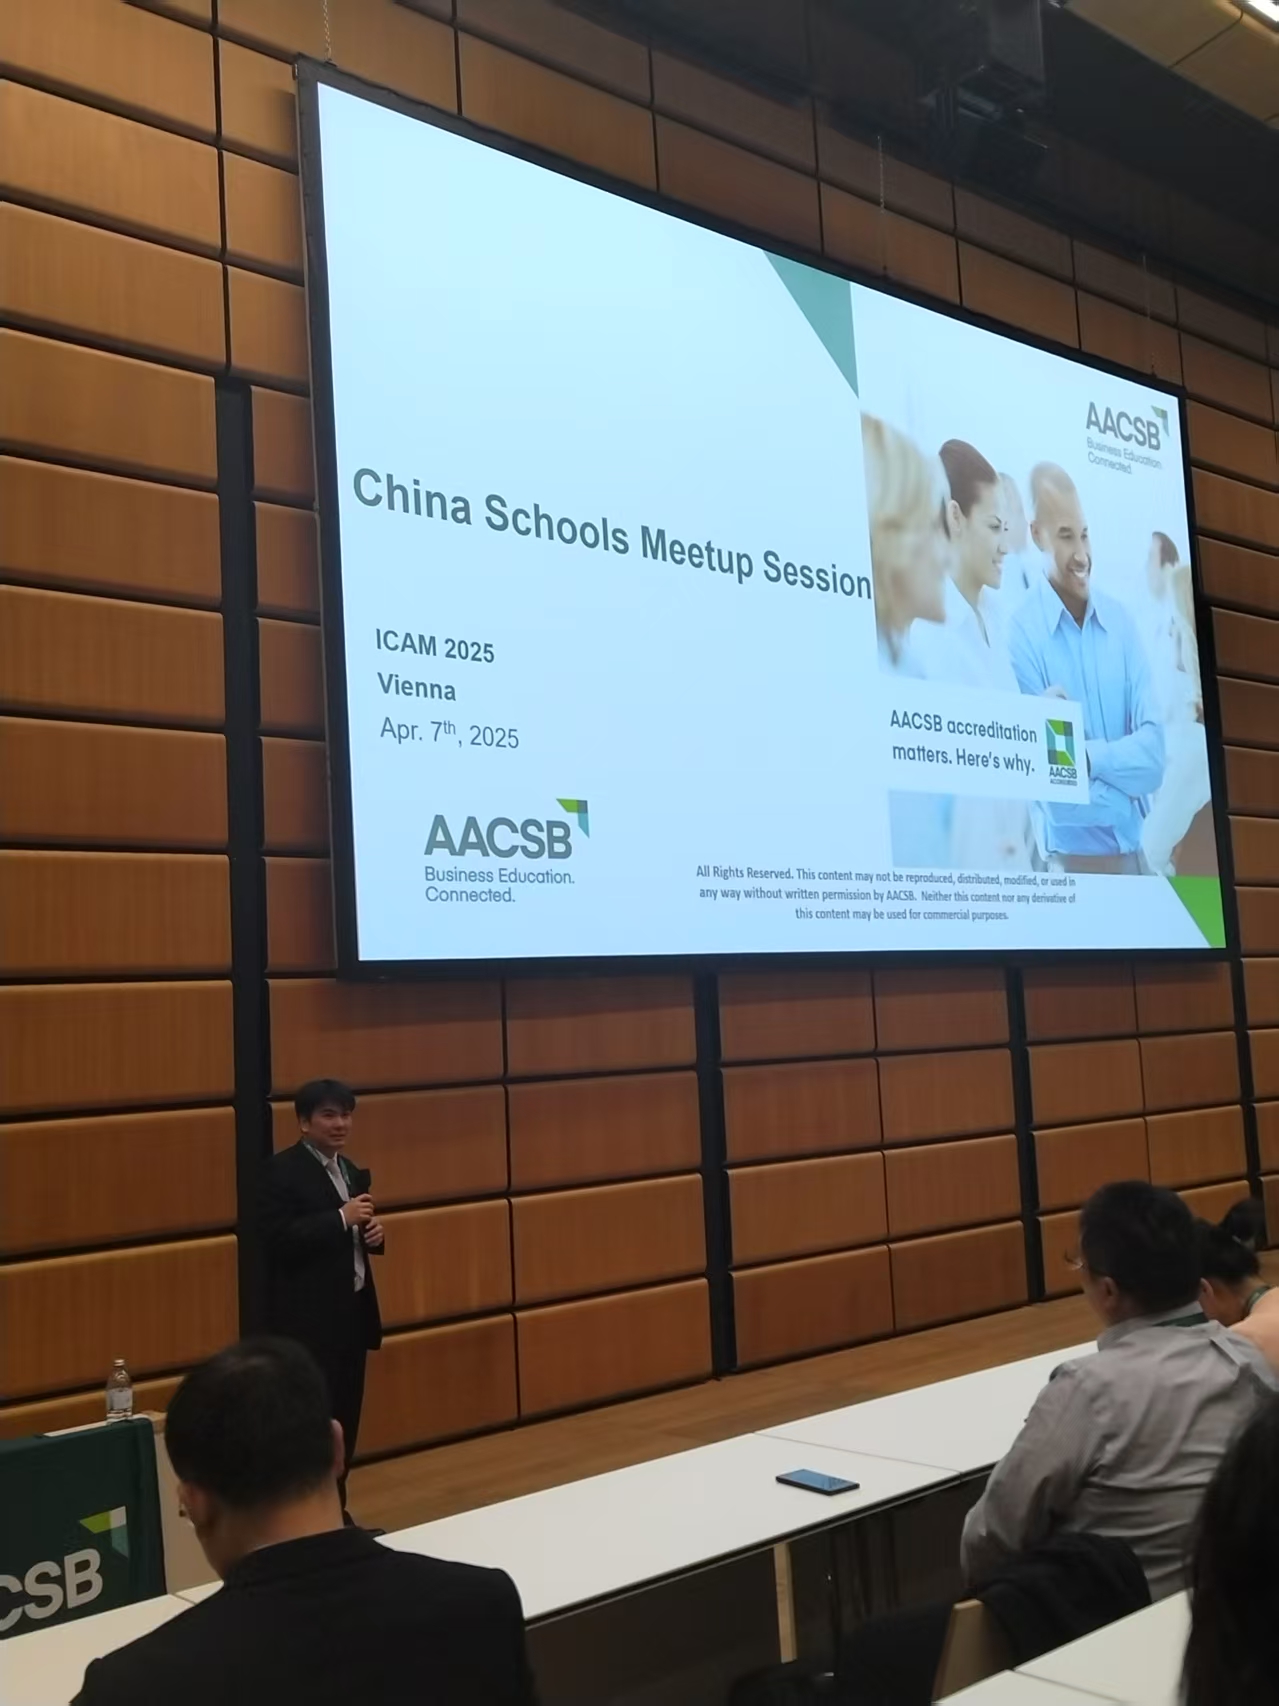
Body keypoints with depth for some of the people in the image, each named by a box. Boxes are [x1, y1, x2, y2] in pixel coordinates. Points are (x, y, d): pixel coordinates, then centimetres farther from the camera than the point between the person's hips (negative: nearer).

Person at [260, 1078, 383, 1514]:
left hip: (352, 1313, 8)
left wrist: (374, 1232, -1)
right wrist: (341, 1218, -23)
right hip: (309, 1318, -8)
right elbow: (277, 1240, -22)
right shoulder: (282, 1171, -12)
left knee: (346, 1421, 13)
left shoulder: (352, 1172, 14)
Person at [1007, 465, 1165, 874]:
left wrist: (1091, 756, -16)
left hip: (1137, 854, 4)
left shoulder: (1120, 620, 4)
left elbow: (1153, 753, -3)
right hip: (1071, 860, -4)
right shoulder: (1022, 633, -12)